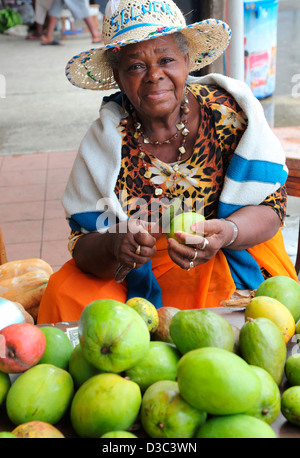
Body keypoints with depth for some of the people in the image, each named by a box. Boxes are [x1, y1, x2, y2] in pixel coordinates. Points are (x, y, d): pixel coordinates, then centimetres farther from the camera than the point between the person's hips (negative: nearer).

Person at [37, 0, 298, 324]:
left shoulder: (229, 111, -10)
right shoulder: (105, 139, -7)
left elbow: (269, 204, -7)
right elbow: (84, 246, -8)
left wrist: (225, 232, -30)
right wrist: (114, 246, -33)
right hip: (139, 276, 2)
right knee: (64, 294, -20)